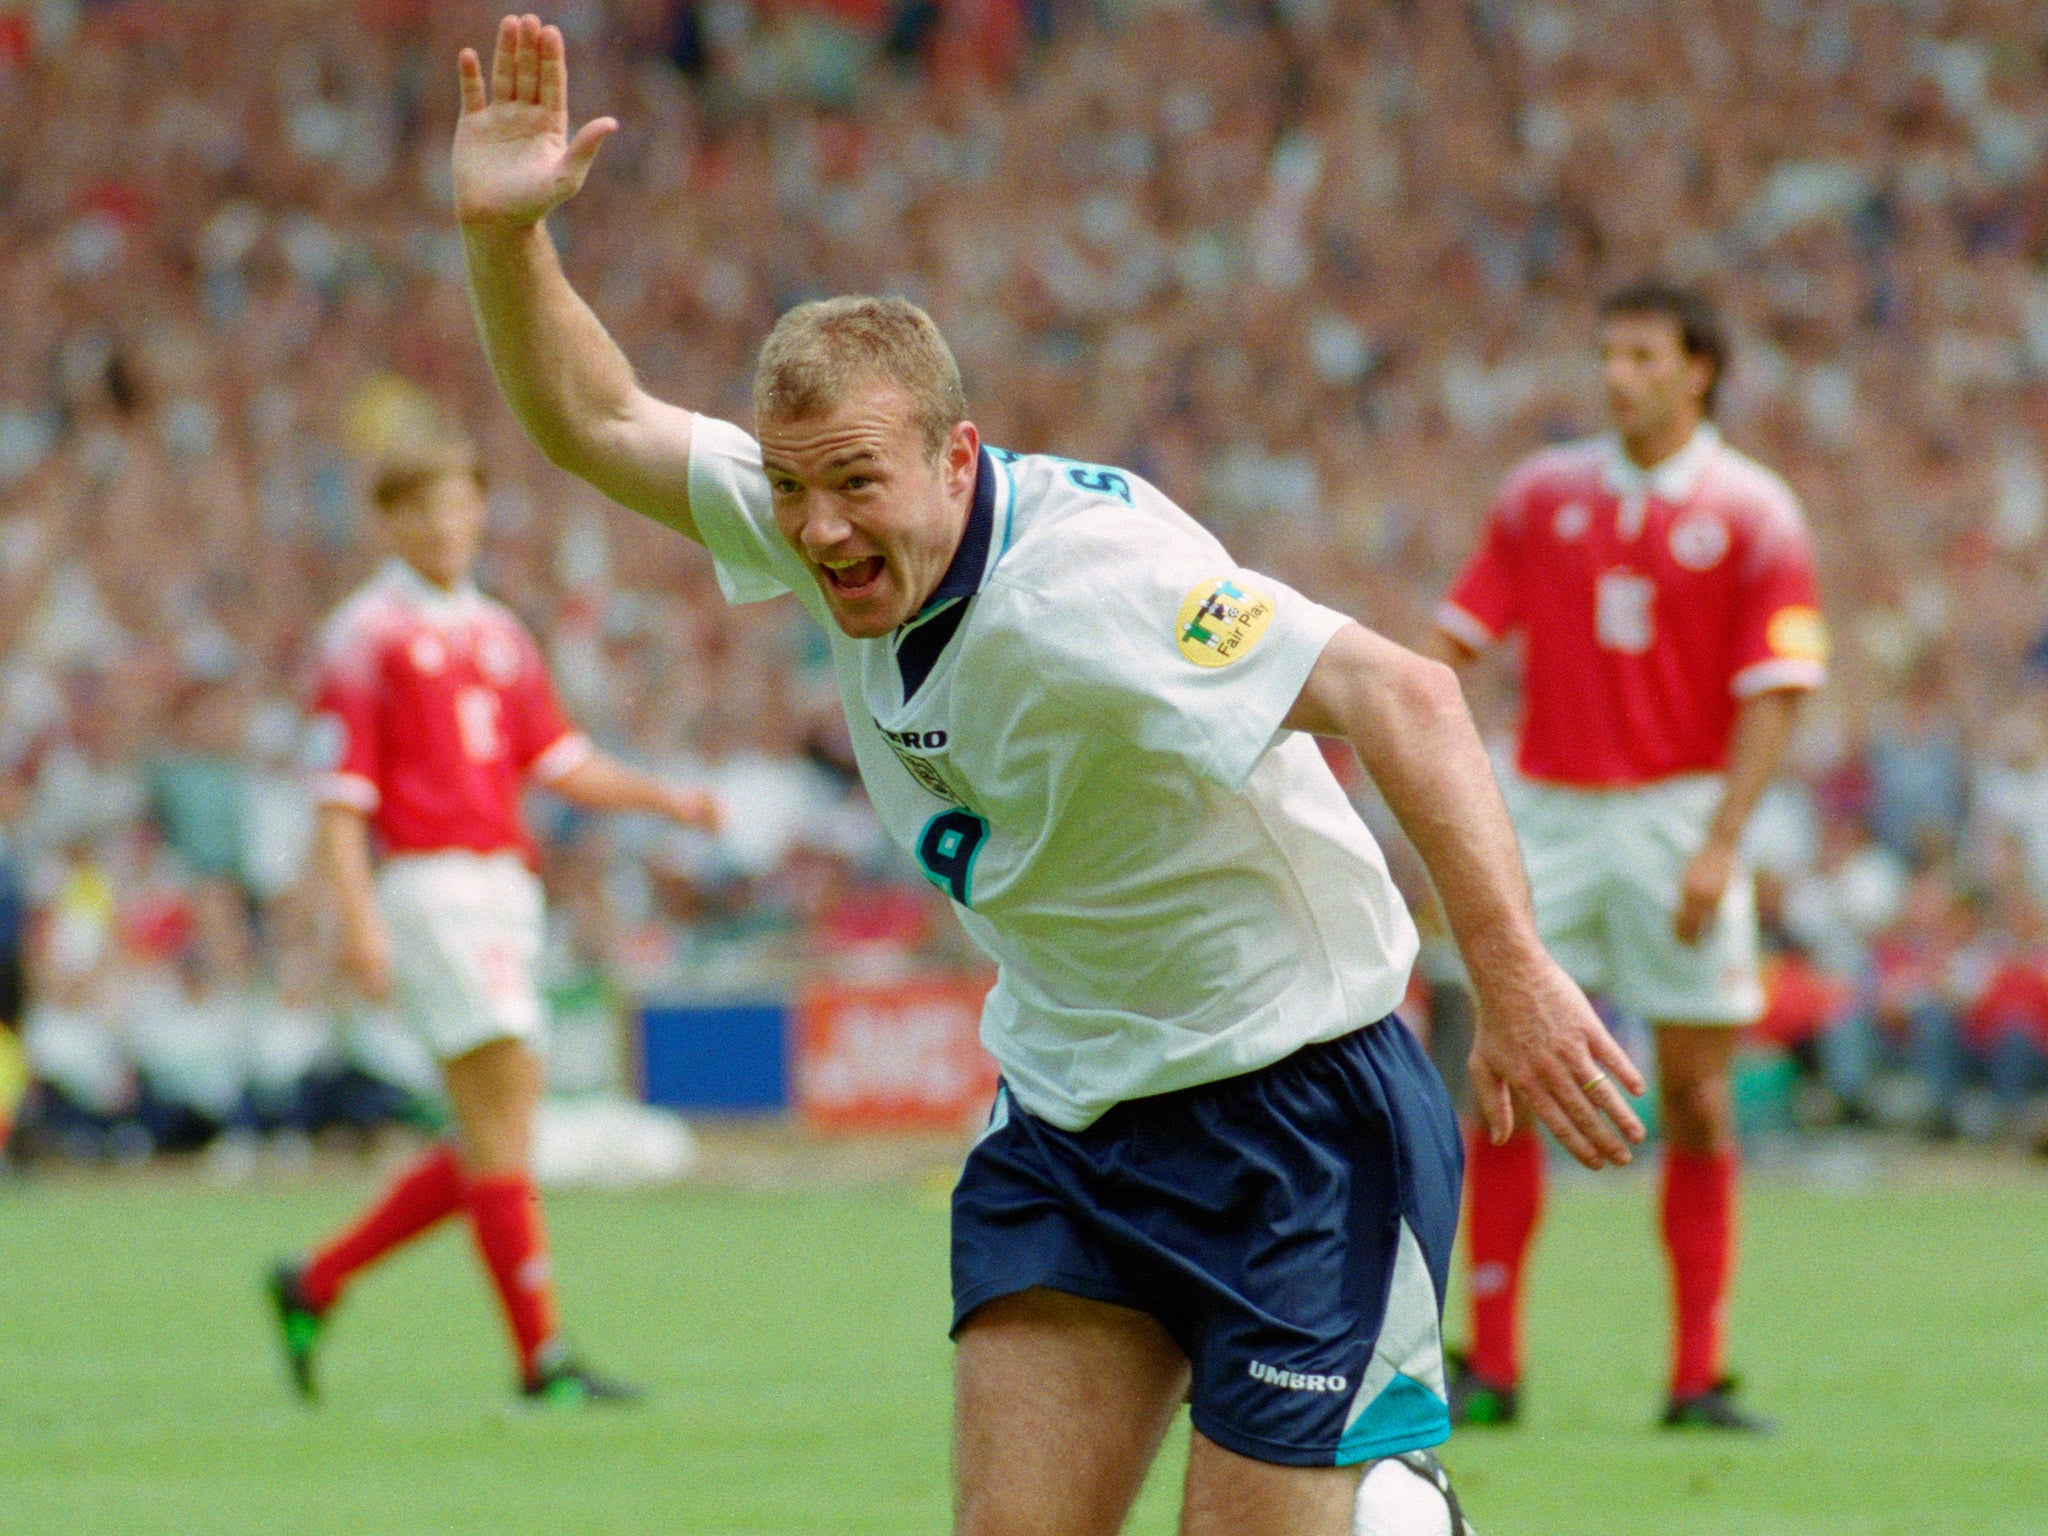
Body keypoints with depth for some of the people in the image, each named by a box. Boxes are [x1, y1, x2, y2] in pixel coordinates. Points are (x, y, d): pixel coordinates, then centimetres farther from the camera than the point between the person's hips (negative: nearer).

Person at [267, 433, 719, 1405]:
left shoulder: (499, 634, 19)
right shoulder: (367, 634, -3)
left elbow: (560, 763, 20)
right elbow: (339, 794, -8)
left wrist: (666, 799, 5)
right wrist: (358, 917, -18)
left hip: (505, 888, 8)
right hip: (427, 883, -8)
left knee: (496, 1138, 5)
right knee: (500, 1115, -13)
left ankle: (315, 1284, 17)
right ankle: (540, 1359, -12)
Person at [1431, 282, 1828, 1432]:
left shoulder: (1753, 511, -2)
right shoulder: (1544, 494, 7)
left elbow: (1774, 691, -5)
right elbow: (1462, 638, 8)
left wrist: (1720, 844, -14)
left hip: (1680, 817, -2)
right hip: (1550, 809, 2)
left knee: (1697, 1097, -1)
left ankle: (1699, 1378, 4)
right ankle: (1490, 1367, 3)